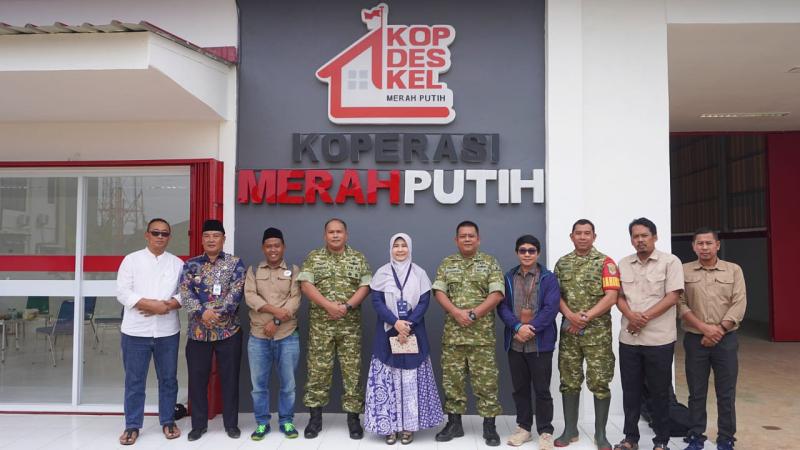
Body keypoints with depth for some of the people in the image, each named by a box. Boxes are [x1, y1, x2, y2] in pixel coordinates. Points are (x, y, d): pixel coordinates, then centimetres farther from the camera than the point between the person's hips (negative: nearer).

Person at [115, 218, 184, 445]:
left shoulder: (177, 263, 7)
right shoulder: (132, 260, 2)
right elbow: (123, 292, -7)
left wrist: (167, 305, -16)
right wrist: (150, 304, -18)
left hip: (167, 331, 2)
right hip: (136, 330, -1)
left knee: (168, 378, 10)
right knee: (134, 380, 7)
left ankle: (168, 421, 24)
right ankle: (132, 425, 19)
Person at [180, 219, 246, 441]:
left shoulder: (235, 263, 1)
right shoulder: (191, 264, 6)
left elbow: (236, 292, -10)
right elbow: (185, 292, -6)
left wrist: (218, 312, -23)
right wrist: (202, 311, -22)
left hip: (228, 331, -1)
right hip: (198, 331, 2)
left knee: (230, 378, 6)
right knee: (197, 379, 8)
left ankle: (231, 423, 21)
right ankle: (199, 424, 24)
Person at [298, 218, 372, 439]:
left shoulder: (358, 258, 6)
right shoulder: (313, 257, 5)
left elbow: (365, 286, -1)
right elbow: (305, 285, -6)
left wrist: (347, 307, -16)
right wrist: (328, 305, -17)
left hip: (350, 325, 0)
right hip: (320, 324, 0)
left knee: (352, 370, 2)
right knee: (318, 369, 3)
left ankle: (353, 417, 13)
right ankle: (315, 417, 15)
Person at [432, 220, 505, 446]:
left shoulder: (490, 263, 3)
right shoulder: (446, 264, 9)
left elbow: (497, 294, -7)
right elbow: (439, 292, 1)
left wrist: (474, 314, -16)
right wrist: (456, 312, -15)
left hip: (482, 333, -2)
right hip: (452, 333, 2)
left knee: (486, 380, 1)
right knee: (452, 378, 7)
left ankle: (489, 426, 12)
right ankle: (454, 423, 19)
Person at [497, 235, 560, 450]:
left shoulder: (548, 278, -2)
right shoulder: (508, 278, 7)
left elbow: (551, 308, -11)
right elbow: (502, 306, 0)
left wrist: (531, 329, -18)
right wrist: (518, 327, -16)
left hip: (540, 343, -3)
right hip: (515, 343, 3)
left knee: (542, 389, 3)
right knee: (520, 388, 13)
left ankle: (545, 432, 16)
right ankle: (523, 427, 26)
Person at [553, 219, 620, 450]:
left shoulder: (605, 262, -2)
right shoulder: (562, 263, 9)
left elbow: (611, 297, -9)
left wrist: (587, 316, -15)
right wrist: (570, 315, -12)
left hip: (598, 332, -3)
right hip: (569, 331, 3)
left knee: (600, 382, 1)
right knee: (569, 381, 8)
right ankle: (570, 429, 20)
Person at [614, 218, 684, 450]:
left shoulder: (670, 262, -3)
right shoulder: (623, 264, 10)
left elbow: (672, 296, -10)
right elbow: (618, 296, 9)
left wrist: (645, 317, -16)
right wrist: (631, 315, -12)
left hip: (659, 339, -4)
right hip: (628, 338, 4)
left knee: (660, 392, 7)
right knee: (630, 390, 11)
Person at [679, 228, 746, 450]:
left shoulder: (734, 270, 3)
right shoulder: (684, 271, 2)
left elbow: (739, 305, -4)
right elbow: (680, 305, -5)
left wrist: (719, 329, -13)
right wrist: (704, 328, -15)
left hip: (726, 339, 0)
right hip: (695, 340, 0)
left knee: (726, 393, 6)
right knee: (696, 392, 7)